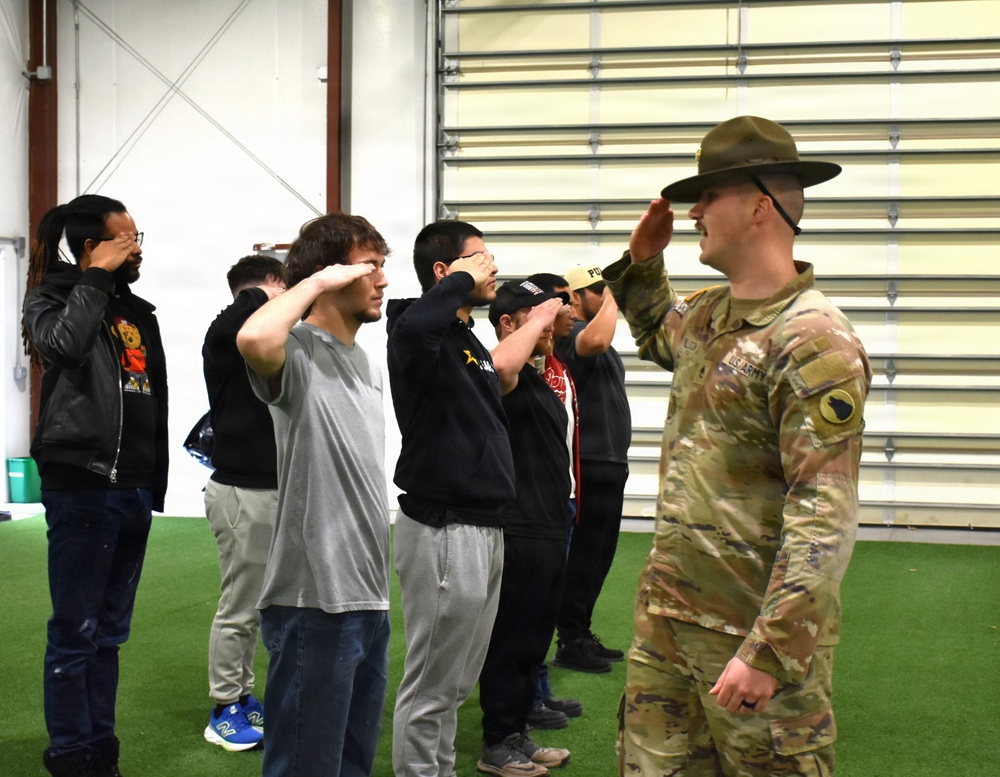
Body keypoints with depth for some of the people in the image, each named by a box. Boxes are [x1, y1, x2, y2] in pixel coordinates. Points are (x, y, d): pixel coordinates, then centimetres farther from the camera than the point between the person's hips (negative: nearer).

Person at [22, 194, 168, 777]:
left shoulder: (139, 312, 16)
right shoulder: (52, 297, -1)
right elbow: (62, 344, -26)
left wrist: (156, 484, 17)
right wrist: (97, 276, -15)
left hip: (133, 491, 6)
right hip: (81, 487, -6)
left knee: (110, 632, 12)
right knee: (75, 632, -3)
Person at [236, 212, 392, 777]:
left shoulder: (371, 366, 16)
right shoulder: (297, 351, -11)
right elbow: (254, 340, -38)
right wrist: (315, 281, -21)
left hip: (370, 597, 9)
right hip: (315, 601, -9)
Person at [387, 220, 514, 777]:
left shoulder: (470, 341, 16)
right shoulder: (425, 338, -16)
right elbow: (413, 328, -41)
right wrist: (462, 281, -25)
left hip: (484, 528, 10)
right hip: (444, 530, -10)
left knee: (458, 683, 19)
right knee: (432, 687, 0)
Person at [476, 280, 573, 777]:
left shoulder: (538, 379, 16)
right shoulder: (509, 377, -14)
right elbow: (500, 364, -40)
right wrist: (539, 319, -25)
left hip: (548, 530, 10)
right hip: (518, 533, -10)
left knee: (534, 641, 17)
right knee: (510, 642, 0)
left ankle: (518, 735, 28)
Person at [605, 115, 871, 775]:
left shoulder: (816, 343, -17)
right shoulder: (706, 314, 10)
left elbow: (825, 520, -23)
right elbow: (657, 335, 37)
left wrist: (768, 652, -27)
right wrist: (642, 262, 17)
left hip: (759, 630, -8)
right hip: (667, 617, 8)